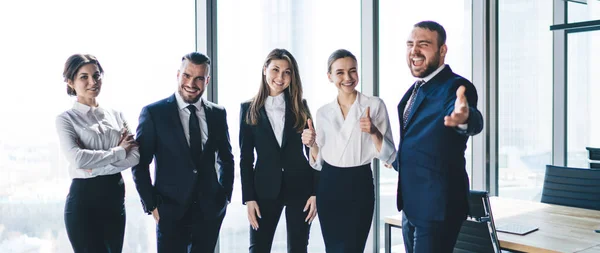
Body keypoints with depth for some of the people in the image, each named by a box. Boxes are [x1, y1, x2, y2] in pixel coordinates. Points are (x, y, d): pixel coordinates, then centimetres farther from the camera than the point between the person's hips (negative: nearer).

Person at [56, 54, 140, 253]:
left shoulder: (115, 115, 9)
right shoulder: (66, 119, -3)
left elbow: (135, 156, -2)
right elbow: (78, 159, -19)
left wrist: (96, 167, -13)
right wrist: (119, 151, -10)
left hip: (115, 198, 5)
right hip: (84, 199, -4)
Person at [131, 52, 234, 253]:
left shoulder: (218, 114, 4)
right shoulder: (153, 113, -6)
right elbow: (140, 164, -4)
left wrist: (226, 195, 8)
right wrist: (151, 205, -6)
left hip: (210, 209, 3)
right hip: (171, 210, -3)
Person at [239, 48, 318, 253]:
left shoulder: (300, 106, 4)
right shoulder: (249, 109, 2)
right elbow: (245, 158, 1)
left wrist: (315, 191, -3)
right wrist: (248, 198, -5)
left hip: (300, 186, 1)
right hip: (265, 188, 0)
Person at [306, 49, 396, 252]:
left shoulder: (374, 105, -4)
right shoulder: (323, 112, 7)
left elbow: (388, 156, -6)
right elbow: (319, 162, 12)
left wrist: (374, 132, -23)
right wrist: (311, 144, -7)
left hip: (359, 186, -3)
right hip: (328, 188, 4)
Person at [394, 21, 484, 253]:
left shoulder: (455, 87, -17)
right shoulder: (416, 88, 9)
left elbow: (475, 122, -40)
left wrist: (464, 118, -60)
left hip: (437, 205, -8)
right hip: (411, 204, 8)